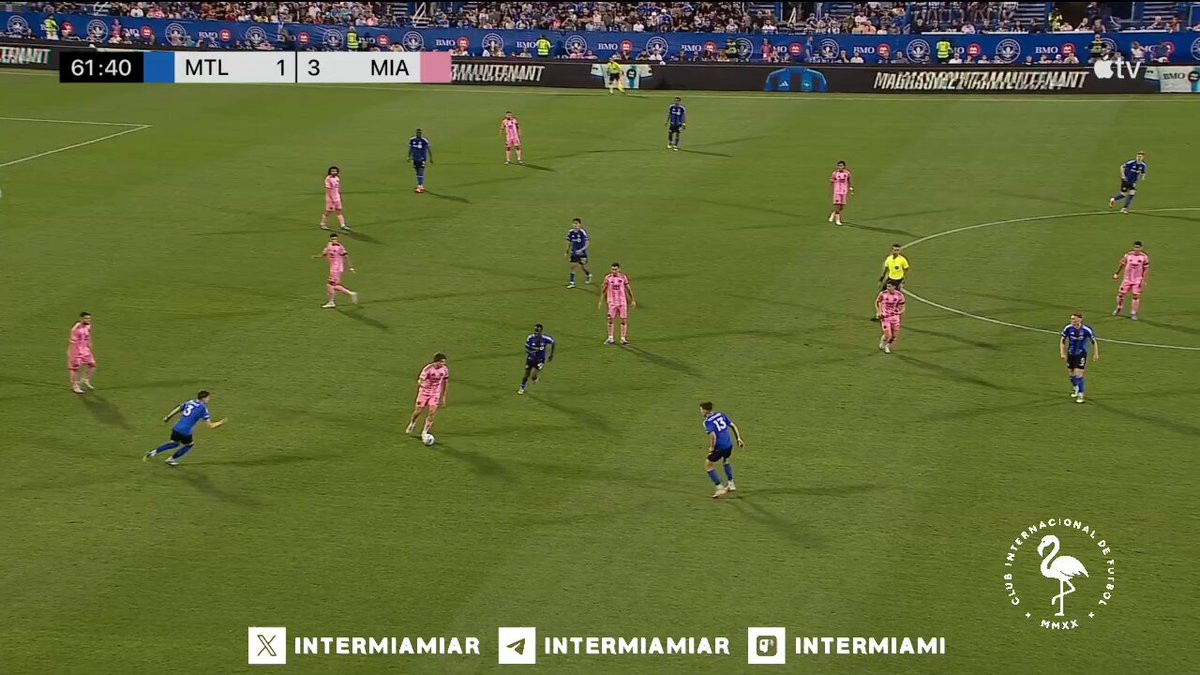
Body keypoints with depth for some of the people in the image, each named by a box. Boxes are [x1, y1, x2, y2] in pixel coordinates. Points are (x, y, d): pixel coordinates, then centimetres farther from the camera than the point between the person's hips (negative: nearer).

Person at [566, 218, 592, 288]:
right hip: (574, 253, 4)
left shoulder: (582, 232, -17)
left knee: (582, 267, 5)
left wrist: (582, 250, -27)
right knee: (573, 266, -3)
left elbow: (587, 243, -14)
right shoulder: (570, 232, -3)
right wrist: (567, 252, 11)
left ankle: (589, 275, 37)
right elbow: (569, 243, 10)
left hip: (582, 253, -4)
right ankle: (572, 283, 2)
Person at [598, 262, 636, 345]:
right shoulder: (608, 278, -1)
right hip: (612, 302, -1)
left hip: (622, 302, 1)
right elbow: (603, 290, 6)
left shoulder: (623, 277, 0)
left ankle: (623, 338, 7)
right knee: (610, 319, -2)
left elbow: (628, 289, 8)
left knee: (624, 320, -1)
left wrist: (632, 300, 9)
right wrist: (600, 301, 5)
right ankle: (610, 338, 8)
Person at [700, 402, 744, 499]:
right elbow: (733, 426, 11)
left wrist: (711, 447, -12)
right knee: (725, 461, 35)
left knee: (708, 466, 10)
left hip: (719, 447, -7)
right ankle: (731, 485, 39)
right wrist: (738, 439, 16)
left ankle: (720, 489, 7)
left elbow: (713, 435, -26)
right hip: (729, 445, 7)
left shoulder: (707, 422, -13)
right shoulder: (721, 415, 9)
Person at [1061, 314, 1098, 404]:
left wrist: (1096, 354, 0)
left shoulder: (1086, 330, -19)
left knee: (1079, 374, -12)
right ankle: (1075, 388, 44)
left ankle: (1080, 395, 1)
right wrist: (1062, 353, -1)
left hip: (1081, 354, -4)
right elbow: (1062, 341, 2)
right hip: (1071, 354, 4)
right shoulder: (1068, 328, -12)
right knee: (1071, 373, 14)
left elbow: (1094, 341, -4)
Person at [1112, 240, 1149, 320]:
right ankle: (1118, 309, 29)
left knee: (1136, 296, -6)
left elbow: (1146, 269, -3)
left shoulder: (1144, 257, -8)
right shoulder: (1127, 255, -5)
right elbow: (1122, 264, 8)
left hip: (1138, 280, -2)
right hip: (1127, 279, 2)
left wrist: (1144, 281, -7)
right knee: (1121, 293, 4)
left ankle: (1134, 313, 5)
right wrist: (1117, 273, 10)